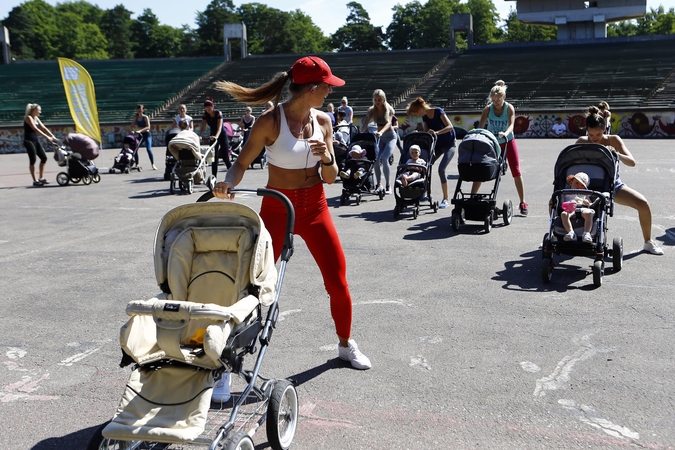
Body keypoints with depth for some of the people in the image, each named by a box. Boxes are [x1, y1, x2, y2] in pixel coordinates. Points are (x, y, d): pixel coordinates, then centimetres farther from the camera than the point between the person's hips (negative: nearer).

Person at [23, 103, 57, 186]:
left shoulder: (36, 118, 13)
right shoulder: (28, 118, -12)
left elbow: (44, 128, 11)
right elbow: (35, 129, -23)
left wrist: (52, 136, -1)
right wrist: (47, 137, -29)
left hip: (36, 141, 8)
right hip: (29, 141, -8)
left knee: (44, 158, 5)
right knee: (33, 160, -7)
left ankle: (41, 178, 16)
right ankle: (35, 180, -3)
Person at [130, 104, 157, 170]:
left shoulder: (145, 117, -11)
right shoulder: (136, 117, 3)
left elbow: (148, 127, -21)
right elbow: (132, 125, 3)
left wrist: (140, 130, -31)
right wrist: (132, 130, -18)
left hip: (147, 134, -5)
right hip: (139, 135, 5)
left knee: (149, 149, -16)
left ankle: (153, 165, -11)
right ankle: (136, 164, 10)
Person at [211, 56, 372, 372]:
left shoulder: (322, 121, 1)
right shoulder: (271, 122, -13)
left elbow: (330, 178, 4)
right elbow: (243, 162, -8)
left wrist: (326, 158, -17)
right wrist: (228, 184, -29)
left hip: (315, 208, 4)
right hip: (277, 209, -4)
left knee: (338, 281, 7)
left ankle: (346, 345, 29)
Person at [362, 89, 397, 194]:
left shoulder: (389, 109, -12)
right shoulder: (372, 110, -4)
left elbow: (389, 123, -29)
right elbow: (365, 123, -15)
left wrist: (381, 132, -48)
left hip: (390, 136, -3)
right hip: (379, 137, 3)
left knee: (384, 159, -21)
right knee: (376, 159, -15)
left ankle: (388, 185, -10)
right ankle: (379, 184, -1)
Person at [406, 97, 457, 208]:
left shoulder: (438, 111, -18)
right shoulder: (425, 117, 2)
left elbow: (450, 127, -26)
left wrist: (436, 132, -38)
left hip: (449, 144, -7)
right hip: (437, 144, 7)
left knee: (441, 169, -20)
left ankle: (446, 199, -11)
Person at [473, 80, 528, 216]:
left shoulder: (509, 108, -14)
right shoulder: (488, 109, -11)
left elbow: (511, 124, -29)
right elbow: (480, 126, -20)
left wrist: (505, 133, -50)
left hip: (508, 142, -1)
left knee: (516, 171, -4)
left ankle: (523, 203, 2)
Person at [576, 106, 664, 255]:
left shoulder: (613, 140, -11)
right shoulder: (582, 142, -10)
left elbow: (632, 162, -17)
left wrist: (616, 154, -36)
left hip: (613, 185, 0)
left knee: (643, 204, -20)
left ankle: (648, 242, 3)